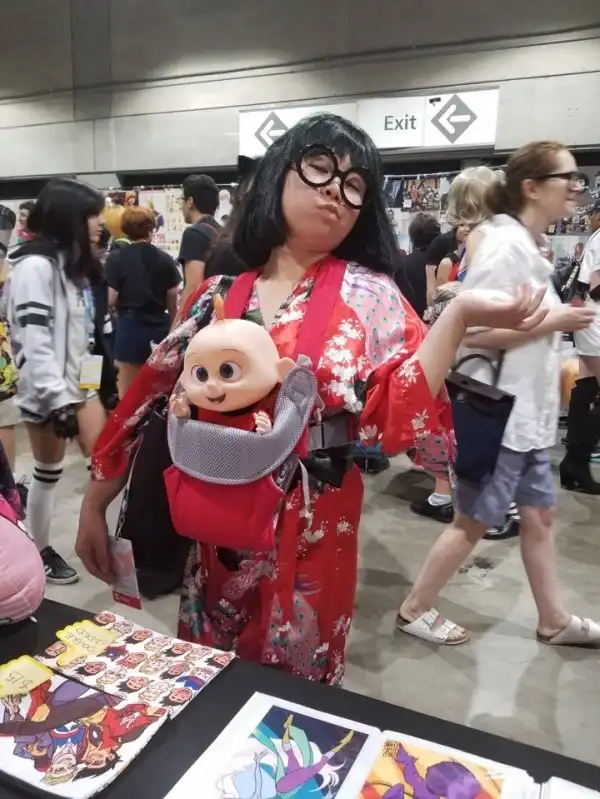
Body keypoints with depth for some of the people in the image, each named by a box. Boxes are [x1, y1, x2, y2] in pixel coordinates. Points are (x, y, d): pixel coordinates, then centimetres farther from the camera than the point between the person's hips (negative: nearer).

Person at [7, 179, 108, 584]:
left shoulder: (74, 262, 14)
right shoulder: (36, 265, -15)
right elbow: (34, 341, -22)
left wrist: (94, 379, 13)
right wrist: (59, 399, -23)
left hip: (80, 380, 8)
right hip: (49, 389, -8)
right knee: (48, 473, 4)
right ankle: (42, 551, 22)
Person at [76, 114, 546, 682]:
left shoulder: (368, 293, -7)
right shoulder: (220, 293, -1)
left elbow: (395, 413, -18)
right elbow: (149, 396, 3)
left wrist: (458, 315, -29)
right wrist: (94, 504, 7)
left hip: (310, 535, -3)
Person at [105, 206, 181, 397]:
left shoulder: (116, 258, -6)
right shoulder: (165, 259, 1)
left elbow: (111, 300, -10)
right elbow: (173, 302, 4)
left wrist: (124, 306, 13)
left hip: (130, 328, -3)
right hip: (160, 329, 3)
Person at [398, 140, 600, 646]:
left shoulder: (529, 247, 12)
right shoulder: (505, 246, -18)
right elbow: (474, 331, -26)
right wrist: (553, 322, -19)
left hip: (528, 413, 10)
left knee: (540, 515, 18)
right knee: (474, 522, 4)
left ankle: (553, 621, 34)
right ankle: (414, 610, 22)